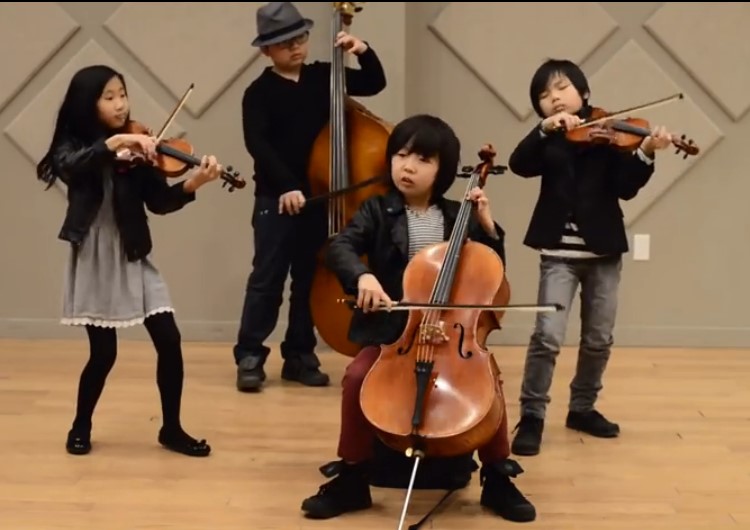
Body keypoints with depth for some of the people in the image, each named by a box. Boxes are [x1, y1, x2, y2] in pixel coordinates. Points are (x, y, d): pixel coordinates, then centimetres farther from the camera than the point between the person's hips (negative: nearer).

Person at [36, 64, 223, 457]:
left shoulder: (135, 152, 3)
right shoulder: (72, 147, -3)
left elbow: (160, 202, -6)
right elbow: (71, 168, -28)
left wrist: (191, 185, -24)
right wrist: (112, 144, -37)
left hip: (133, 259, 3)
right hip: (94, 261, -3)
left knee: (169, 340, -3)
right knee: (103, 353, -1)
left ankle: (172, 429, 14)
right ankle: (80, 427, 25)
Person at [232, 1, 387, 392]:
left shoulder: (323, 77, 8)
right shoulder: (259, 93, -5)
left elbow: (374, 83, 13)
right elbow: (257, 144, -16)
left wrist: (364, 52, -5)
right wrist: (286, 186, -25)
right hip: (276, 198, -4)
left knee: (309, 280, 9)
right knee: (267, 279, -3)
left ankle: (299, 357, 18)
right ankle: (250, 357, 3)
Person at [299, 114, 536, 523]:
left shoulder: (457, 217, 8)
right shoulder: (378, 212, 3)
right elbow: (339, 248, -13)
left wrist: (487, 225, -3)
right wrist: (362, 275, -34)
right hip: (391, 330, -1)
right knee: (357, 377, -26)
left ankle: (498, 479, -3)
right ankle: (351, 479, -8)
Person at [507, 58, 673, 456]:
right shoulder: (547, 140, 4)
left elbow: (625, 188, -8)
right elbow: (519, 164, -16)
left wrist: (645, 153, -24)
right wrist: (546, 129, -28)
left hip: (604, 251, 2)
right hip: (559, 252, -1)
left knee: (599, 339, 11)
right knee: (547, 335, -12)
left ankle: (582, 408, 28)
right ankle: (531, 416, -1)